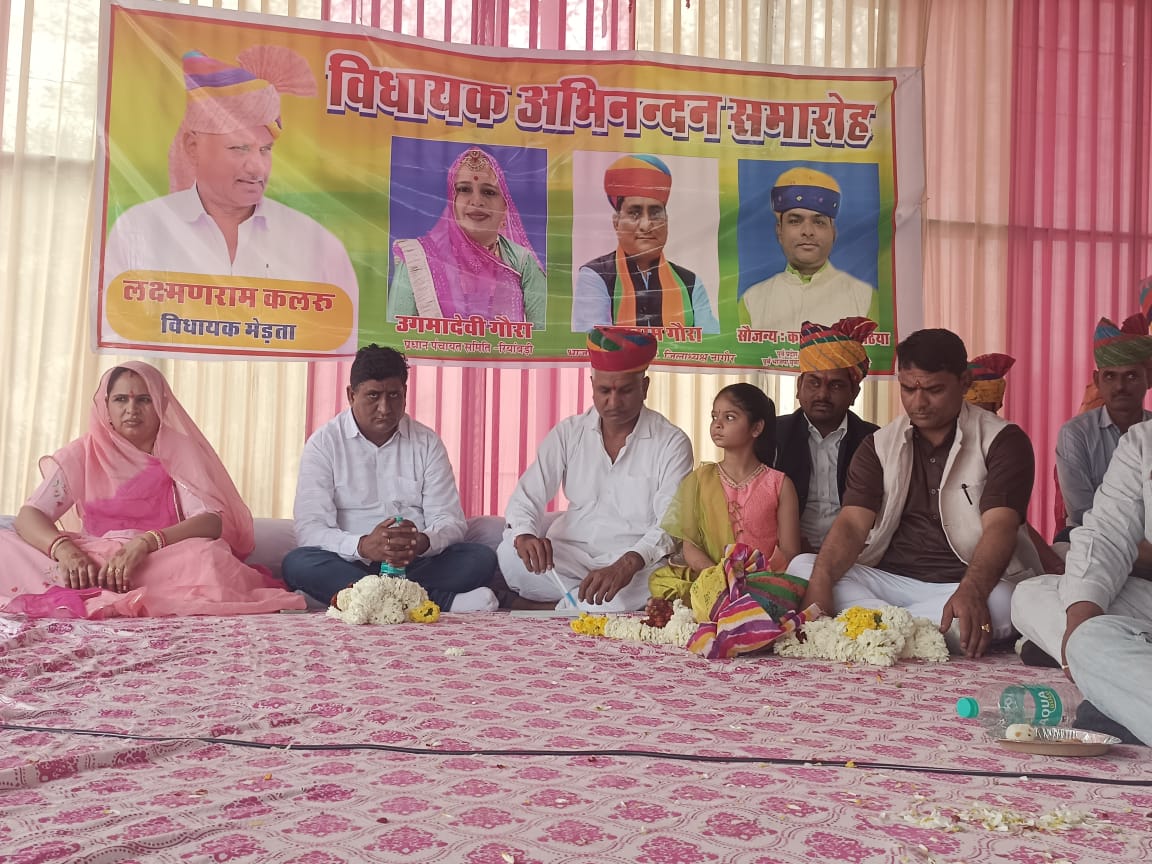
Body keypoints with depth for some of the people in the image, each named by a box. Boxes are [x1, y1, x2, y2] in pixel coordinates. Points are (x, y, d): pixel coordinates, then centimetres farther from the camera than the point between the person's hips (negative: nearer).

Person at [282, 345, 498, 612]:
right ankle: (442, 601, -35)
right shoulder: (324, 443, 1)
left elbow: (451, 521, 2)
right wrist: (362, 546, -29)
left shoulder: (427, 442, 8)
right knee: (297, 563, -32)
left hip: (415, 566, 2)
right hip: (350, 565, -1)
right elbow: (310, 528, -9)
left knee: (481, 558, -21)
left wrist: (423, 542, -22)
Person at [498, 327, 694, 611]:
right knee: (509, 554, -26)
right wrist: (524, 536, -24)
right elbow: (526, 496, 1)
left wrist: (627, 565, -34)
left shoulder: (672, 443, -4)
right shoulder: (567, 433, 5)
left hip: (636, 561, -2)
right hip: (569, 553, 3)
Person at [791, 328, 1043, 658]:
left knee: (999, 604, -37)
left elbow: (999, 527, -16)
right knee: (802, 567, -18)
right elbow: (852, 523, -5)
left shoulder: (1002, 441, -1)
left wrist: (970, 593, -37)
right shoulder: (879, 446, 9)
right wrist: (820, 584, -25)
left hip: (972, 584, -3)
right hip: (889, 580, 3)